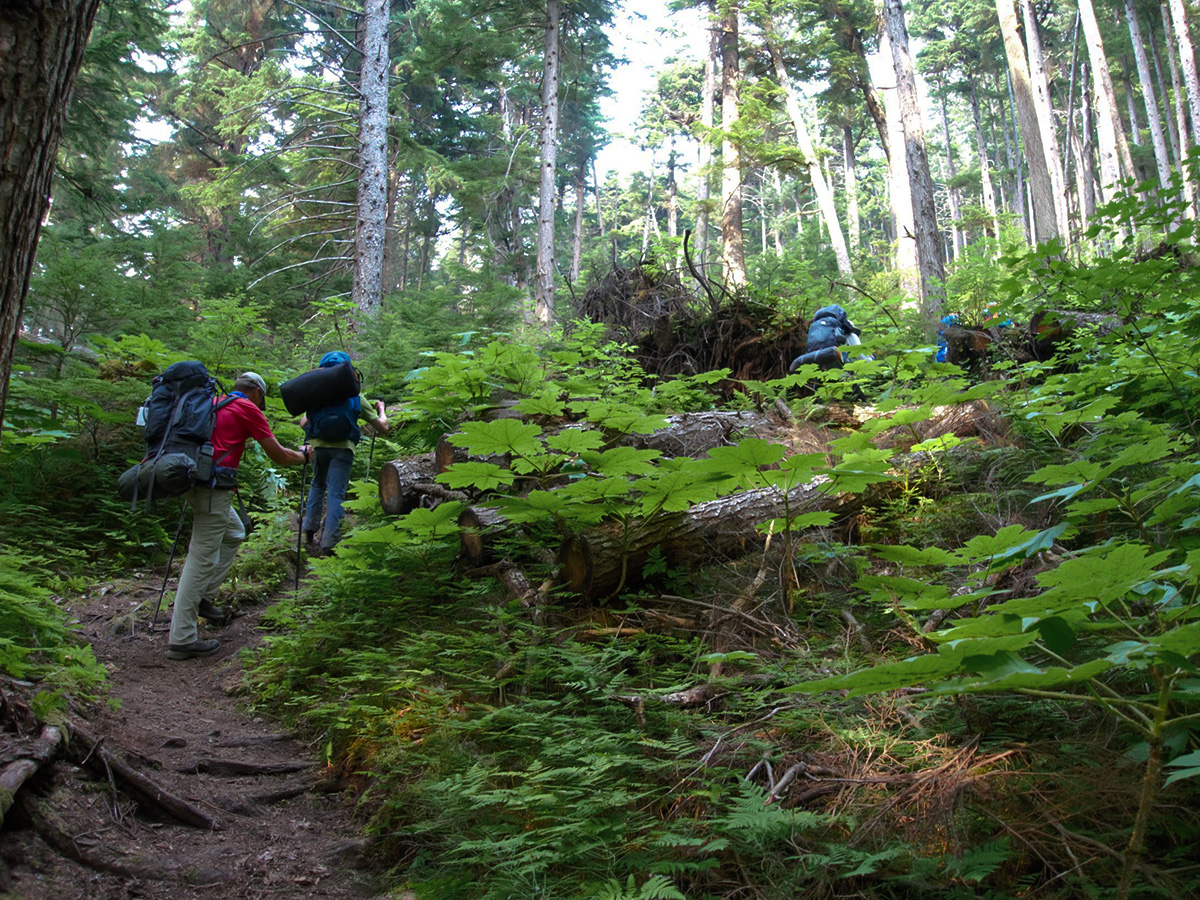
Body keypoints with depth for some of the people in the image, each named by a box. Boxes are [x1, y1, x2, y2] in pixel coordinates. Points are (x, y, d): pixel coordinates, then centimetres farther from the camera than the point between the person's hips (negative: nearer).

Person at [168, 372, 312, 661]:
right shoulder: (248, 409, 0)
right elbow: (279, 456, 2)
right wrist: (304, 455, 19)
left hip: (192, 481, 9)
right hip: (214, 486, -9)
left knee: (234, 533, 27)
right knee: (201, 559, -7)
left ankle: (204, 596, 20)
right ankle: (181, 639, -6)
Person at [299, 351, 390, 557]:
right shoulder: (356, 399, 13)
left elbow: (303, 423, 23)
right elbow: (383, 428, 14)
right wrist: (381, 410, 34)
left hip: (317, 445, 2)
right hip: (342, 448, -2)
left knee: (318, 486, 25)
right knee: (336, 494, -4)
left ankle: (310, 531, 17)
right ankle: (328, 544, -13)